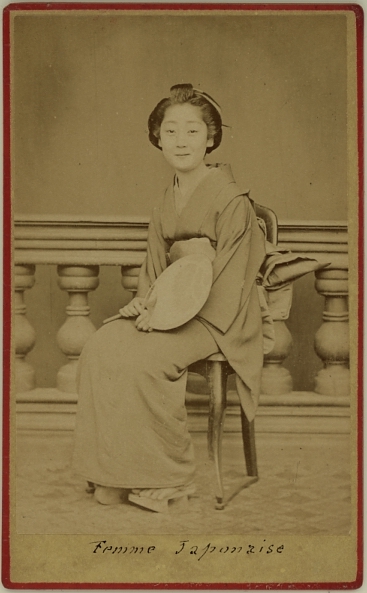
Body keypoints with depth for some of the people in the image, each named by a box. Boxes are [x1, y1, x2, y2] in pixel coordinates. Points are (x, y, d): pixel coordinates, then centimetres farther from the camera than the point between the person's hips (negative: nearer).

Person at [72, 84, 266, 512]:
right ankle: (114, 472, -9)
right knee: (99, 350, -16)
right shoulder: (166, 203, 14)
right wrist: (144, 302, -4)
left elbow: (226, 279, -15)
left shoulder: (231, 199, -10)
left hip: (212, 318, -7)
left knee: (141, 360, -29)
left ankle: (169, 476, -11)